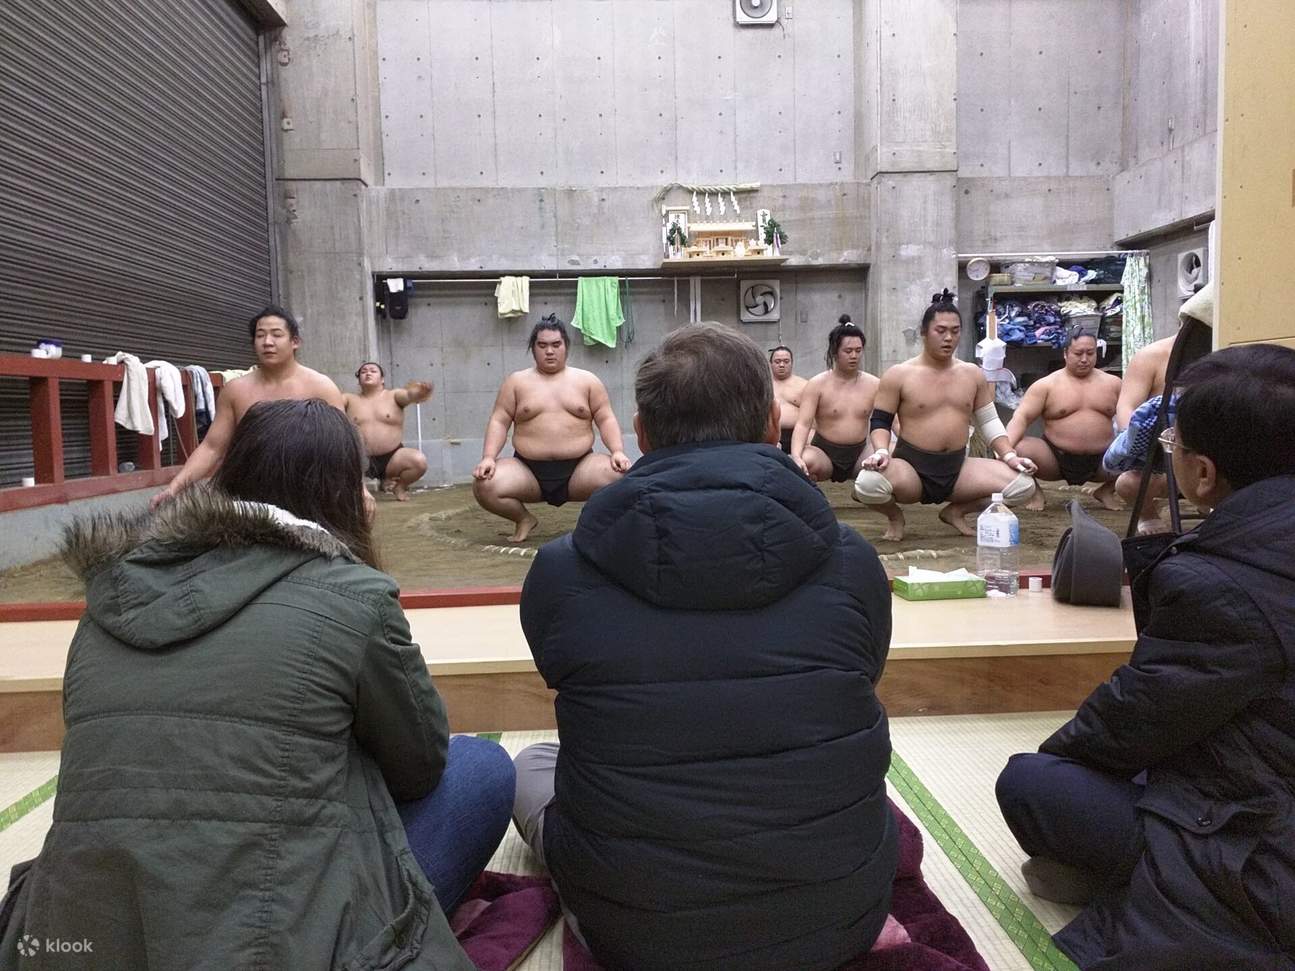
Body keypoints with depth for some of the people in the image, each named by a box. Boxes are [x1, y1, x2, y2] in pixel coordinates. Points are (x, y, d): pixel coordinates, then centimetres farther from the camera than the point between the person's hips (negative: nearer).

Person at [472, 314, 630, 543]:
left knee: (622, 476, -29)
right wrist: (488, 458, -11)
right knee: (484, 486, -25)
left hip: (579, 468, -1)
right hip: (528, 470, 1)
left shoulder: (587, 380, 10)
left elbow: (606, 419, 5)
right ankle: (524, 519, 6)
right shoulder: (516, 381, 9)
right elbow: (499, 422, 5)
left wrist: (618, 452, -12)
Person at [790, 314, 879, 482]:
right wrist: (796, 456, -31)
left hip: (860, 453, 3)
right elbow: (803, 424, -13)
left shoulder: (873, 385, 3)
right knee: (805, 462, -37)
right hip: (823, 453, -3)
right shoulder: (817, 385, -5)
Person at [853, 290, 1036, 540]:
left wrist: (1009, 456, 1)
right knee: (868, 484, -37)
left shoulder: (973, 374, 11)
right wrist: (881, 451, -22)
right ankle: (894, 516, 2)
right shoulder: (898, 375, -3)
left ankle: (957, 511, 10)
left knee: (1023, 485, -15)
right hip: (911, 468, -4)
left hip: (958, 468, 4)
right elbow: (880, 422, -2)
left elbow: (989, 421, 15)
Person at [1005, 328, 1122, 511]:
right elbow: (1021, 418, -9)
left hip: (1102, 462, 3)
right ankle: (1034, 491, 3)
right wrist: (1006, 447, -28)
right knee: (1018, 449, -30)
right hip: (1055, 460, -2)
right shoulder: (1045, 385, 0)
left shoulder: (1112, 383, 11)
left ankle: (1106, 491, 9)